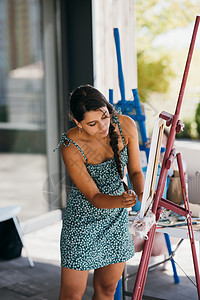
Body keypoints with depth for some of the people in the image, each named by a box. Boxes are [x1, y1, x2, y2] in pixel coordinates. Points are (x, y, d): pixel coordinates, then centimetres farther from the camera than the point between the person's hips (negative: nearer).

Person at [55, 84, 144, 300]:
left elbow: (135, 171, -4)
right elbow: (94, 197, -20)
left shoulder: (125, 126, -15)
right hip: (83, 220, -4)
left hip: (117, 218, 4)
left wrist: (141, 193, -25)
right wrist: (121, 200, -40)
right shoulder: (71, 147, -25)